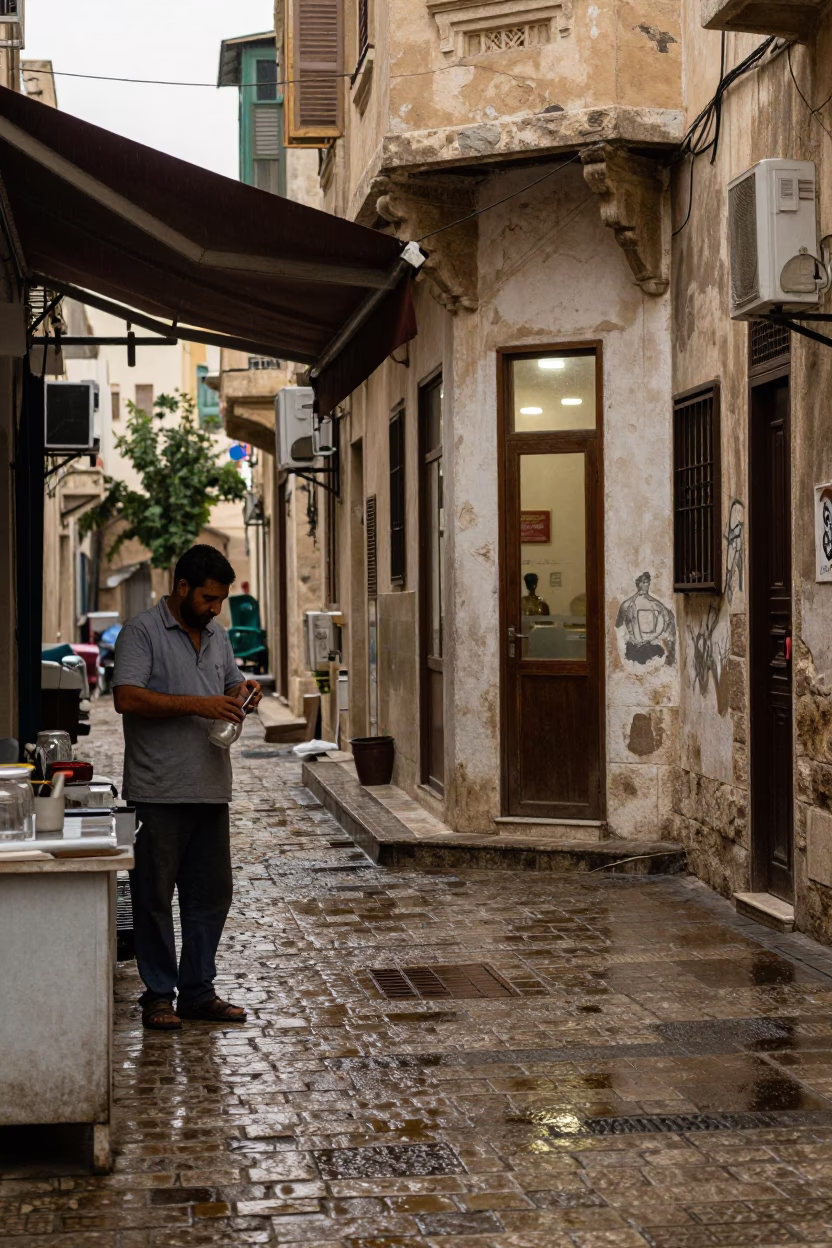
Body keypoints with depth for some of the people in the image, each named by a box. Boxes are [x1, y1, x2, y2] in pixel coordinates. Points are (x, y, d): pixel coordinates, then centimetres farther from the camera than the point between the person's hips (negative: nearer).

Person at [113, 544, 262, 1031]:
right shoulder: (143, 632, -7)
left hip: (211, 790, 7)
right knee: (155, 896, 2)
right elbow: (127, 698, -18)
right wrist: (199, 705, -21)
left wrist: (242, 691, 4)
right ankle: (159, 995, 11)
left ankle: (198, 991, 20)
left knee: (212, 895, 10)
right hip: (158, 792, -7)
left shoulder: (217, 635, 16)